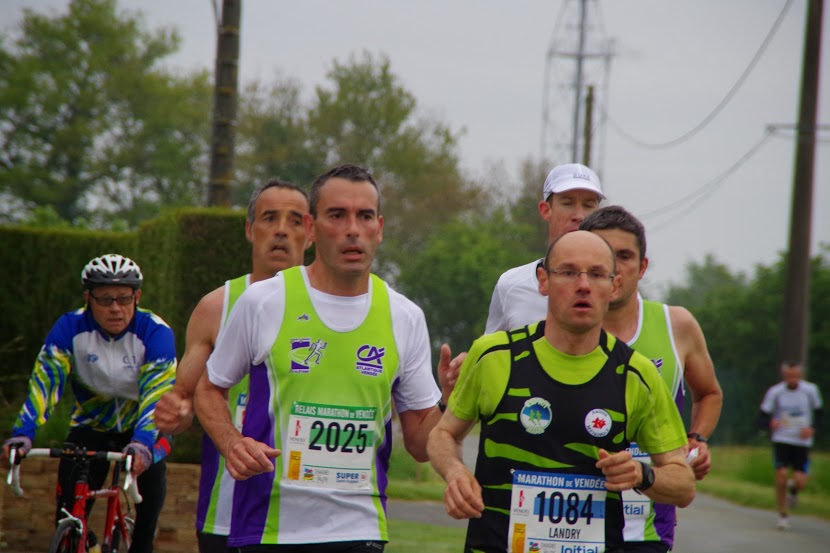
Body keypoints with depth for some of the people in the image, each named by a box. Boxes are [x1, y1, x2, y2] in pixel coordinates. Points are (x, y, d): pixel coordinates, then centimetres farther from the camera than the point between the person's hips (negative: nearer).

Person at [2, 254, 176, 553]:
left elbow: (157, 393, -34)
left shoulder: (155, 332, -23)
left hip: (139, 425, -1)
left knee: (151, 467, -31)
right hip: (91, 424, 1)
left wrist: (142, 444, -51)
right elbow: (45, 380, -25)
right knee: (69, 519, -13)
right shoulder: (70, 328, -18)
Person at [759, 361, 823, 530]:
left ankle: (793, 490, 30)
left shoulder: (810, 390, -4)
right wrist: (770, 424, -27)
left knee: (800, 481, -10)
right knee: (781, 474, -16)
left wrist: (812, 428, -8)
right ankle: (783, 515, 4)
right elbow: (763, 416, -4)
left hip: (802, 441, 1)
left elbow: (819, 412, 10)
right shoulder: (775, 392, -7)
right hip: (781, 440, -1)